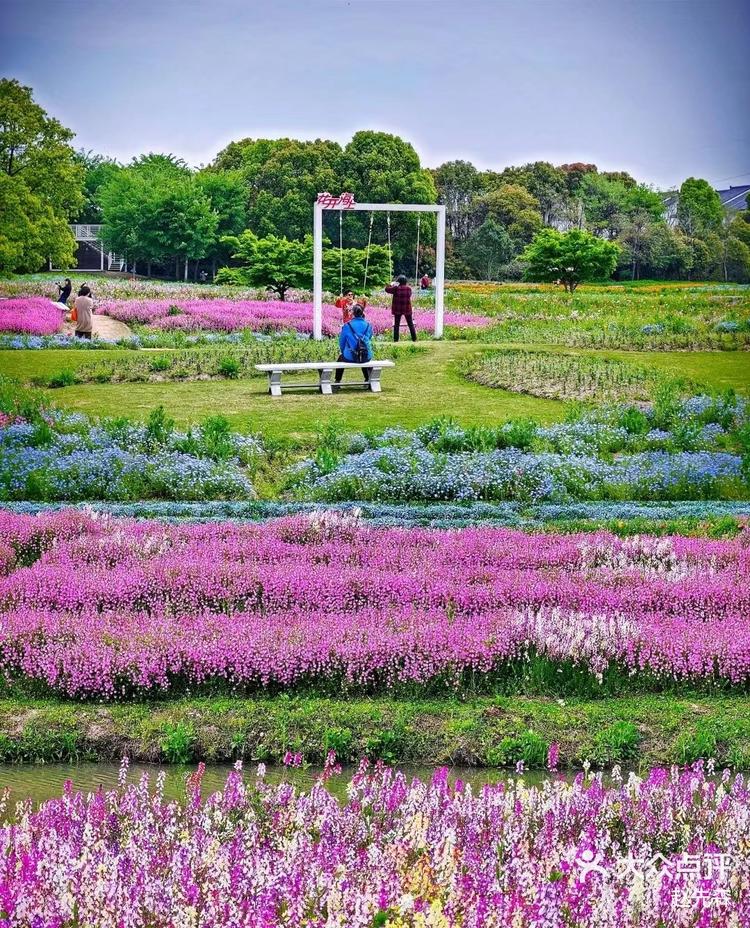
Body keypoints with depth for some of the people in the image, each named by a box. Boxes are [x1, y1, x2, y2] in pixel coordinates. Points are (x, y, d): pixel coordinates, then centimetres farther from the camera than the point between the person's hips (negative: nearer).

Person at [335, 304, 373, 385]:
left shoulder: (347, 326, -6)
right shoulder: (368, 325, 0)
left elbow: (341, 342, 6)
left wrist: (344, 352, 22)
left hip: (350, 357, -2)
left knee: (340, 358, 32)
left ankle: (337, 382, 33)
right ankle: (368, 379, 45)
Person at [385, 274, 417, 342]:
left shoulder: (396, 288, -11)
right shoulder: (409, 288, -4)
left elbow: (387, 289, -3)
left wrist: (392, 284, 11)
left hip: (398, 309, -1)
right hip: (407, 309, 1)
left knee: (396, 324, 6)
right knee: (410, 324, 10)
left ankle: (396, 339, 3)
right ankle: (414, 338, 9)